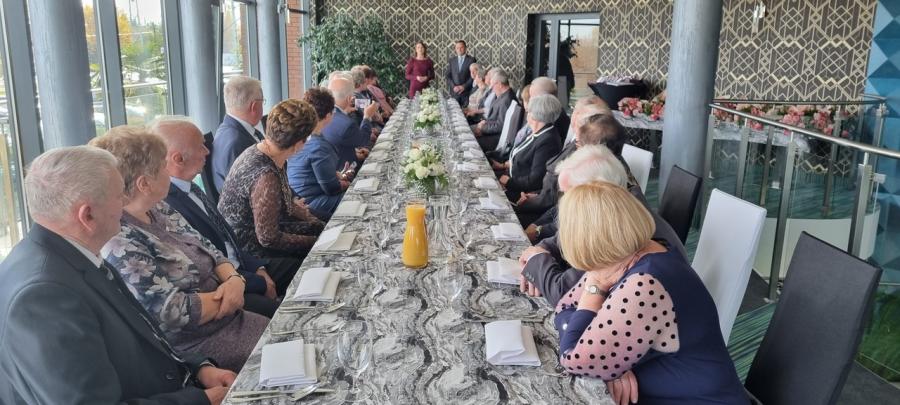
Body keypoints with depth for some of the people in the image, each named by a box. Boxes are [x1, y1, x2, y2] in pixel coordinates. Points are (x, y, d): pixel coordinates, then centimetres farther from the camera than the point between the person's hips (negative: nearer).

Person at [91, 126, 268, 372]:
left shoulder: (159, 210, 5)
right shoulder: (120, 245, -22)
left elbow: (207, 248, 9)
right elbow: (173, 312, -24)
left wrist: (234, 279, -11)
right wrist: (227, 296, -12)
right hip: (196, 344, -8)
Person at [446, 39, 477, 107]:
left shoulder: (472, 59, 2)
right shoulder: (451, 60, 10)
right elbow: (448, 76, 8)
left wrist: (464, 86, -9)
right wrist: (453, 86, -7)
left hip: (467, 91, -2)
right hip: (454, 91, 2)